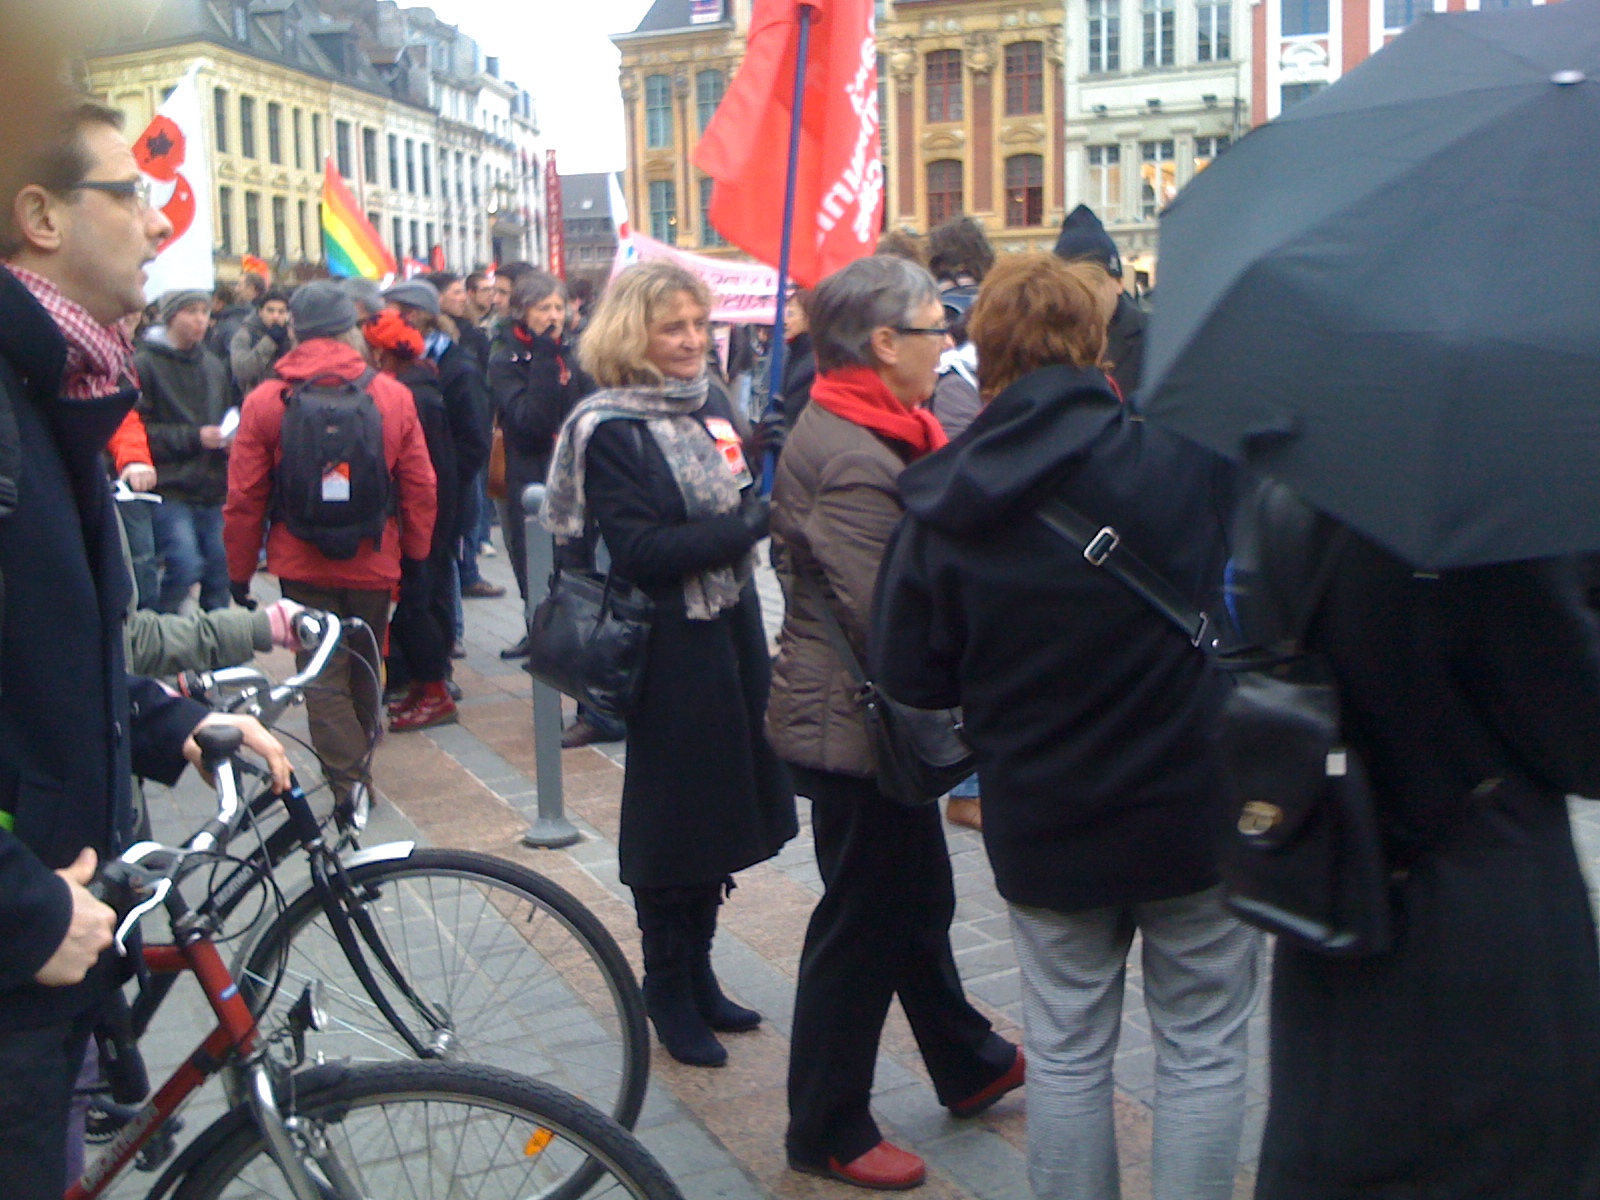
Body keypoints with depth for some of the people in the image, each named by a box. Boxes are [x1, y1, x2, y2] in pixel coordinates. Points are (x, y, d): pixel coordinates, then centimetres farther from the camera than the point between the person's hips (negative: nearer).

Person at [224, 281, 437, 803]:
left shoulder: (264, 402, -8)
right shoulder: (392, 396, -4)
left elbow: (244, 500, -4)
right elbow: (420, 487, 1)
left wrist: (239, 572, 7)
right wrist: (416, 553, 13)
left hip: (303, 567, -2)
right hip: (374, 563, 2)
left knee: (323, 675, 6)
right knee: (365, 667, 19)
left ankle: (348, 778, 0)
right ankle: (359, 756, 35)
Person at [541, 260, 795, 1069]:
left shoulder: (710, 405, 9)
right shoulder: (611, 431, -13)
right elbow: (639, 552, -21)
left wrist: (769, 499, 1)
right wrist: (750, 523, -23)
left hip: (732, 635, 7)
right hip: (671, 651, -7)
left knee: (724, 815, 14)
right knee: (674, 823, 4)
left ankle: (696, 976, 30)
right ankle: (668, 992, 20)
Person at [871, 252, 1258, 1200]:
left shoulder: (942, 506, -8)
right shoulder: (1178, 458, -14)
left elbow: (910, 676, -4)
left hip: (1041, 828, 2)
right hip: (1194, 810, -2)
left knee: (1067, 1050, 17)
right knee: (1203, 1049, 13)